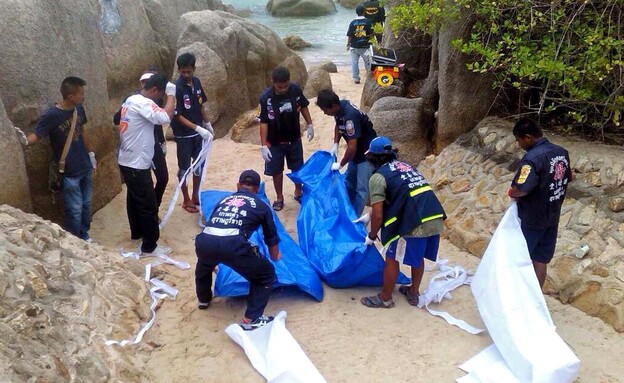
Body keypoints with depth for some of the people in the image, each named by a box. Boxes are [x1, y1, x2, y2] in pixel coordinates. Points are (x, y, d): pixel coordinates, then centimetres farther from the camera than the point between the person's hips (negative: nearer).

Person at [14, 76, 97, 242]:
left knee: (86, 205, 18)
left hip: (85, 167, 6)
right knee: (75, 210, 2)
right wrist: (25, 140, -44)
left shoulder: (79, 109, -1)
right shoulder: (50, 115, -21)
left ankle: (84, 236, 36)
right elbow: (36, 135, -21)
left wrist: (91, 154, 17)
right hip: (68, 172, -6)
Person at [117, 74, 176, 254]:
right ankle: (149, 246, 7)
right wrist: (171, 94, -20)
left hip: (128, 162, 10)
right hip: (136, 164, -10)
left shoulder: (132, 100, 10)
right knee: (149, 205, -1)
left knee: (135, 198, 24)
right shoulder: (143, 103, -21)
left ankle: (137, 232, 41)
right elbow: (165, 117, -33)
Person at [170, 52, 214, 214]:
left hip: (199, 132, 7)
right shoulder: (176, 87, -20)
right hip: (184, 135, -7)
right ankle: (186, 201, 18)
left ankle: (196, 196, 31)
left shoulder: (196, 82, 0)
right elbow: (178, 116, -22)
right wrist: (198, 128, -29)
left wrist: (207, 124, 17)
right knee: (184, 168, 6)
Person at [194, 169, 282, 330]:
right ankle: (251, 320, 13)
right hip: (233, 244, -4)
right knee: (266, 274, 18)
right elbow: (271, 239, 35)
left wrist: (214, 258, 67)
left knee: (204, 265, 41)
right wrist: (275, 257, 59)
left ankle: (203, 299, 58)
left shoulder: (224, 200, 34)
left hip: (204, 241, 5)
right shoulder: (261, 206, 24)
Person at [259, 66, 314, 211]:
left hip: (294, 139, 3)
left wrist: (309, 125, 7)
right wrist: (263, 145, -18)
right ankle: (279, 198, 30)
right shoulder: (266, 98, -24)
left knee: (298, 168, 16)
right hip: (275, 142, -3)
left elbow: (303, 107, 4)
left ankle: (298, 192, 39)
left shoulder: (296, 90, -16)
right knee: (277, 170, 10)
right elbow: (264, 122, -17)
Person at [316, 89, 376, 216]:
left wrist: (340, 164, -19)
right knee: (349, 182, 20)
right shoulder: (339, 107, -8)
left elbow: (352, 147, -33)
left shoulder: (350, 116, -35)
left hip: (367, 152, -10)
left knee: (361, 189, -6)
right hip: (357, 151, 10)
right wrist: (335, 144, 3)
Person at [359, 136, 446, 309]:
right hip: (436, 219, 8)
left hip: (415, 224, -8)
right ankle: (413, 293, 41)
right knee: (418, 257, 26)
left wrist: (371, 236, 15)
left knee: (392, 259, 12)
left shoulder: (378, 177, 0)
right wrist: (370, 215, 45)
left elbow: (378, 215, -4)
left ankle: (385, 298, 25)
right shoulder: (405, 166, 24)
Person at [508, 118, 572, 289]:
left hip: (532, 219, -7)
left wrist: (512, 193, -11)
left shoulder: (533, 157, -24)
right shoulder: (562, 152, 2)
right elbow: (568, 178, 16)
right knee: (541, 259, 15)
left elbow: (521, 189, -32)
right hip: (552, 216, 7)